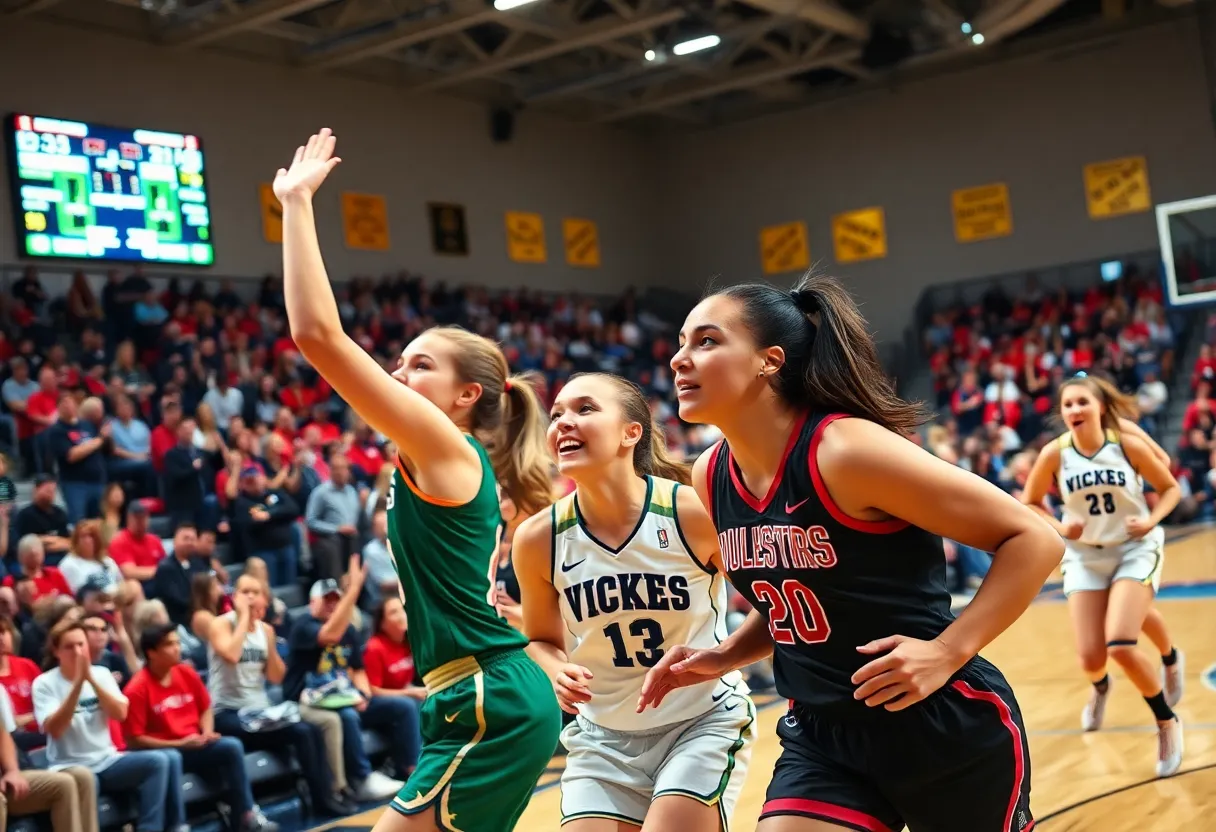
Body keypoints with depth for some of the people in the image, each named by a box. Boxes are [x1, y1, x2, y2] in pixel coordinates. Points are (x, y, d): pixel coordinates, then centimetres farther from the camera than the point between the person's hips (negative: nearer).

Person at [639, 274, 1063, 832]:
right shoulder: (709, 477, 0)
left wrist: (946, 652, -24)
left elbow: (1034, 540, -17)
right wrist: (724, 657, 2)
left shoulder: (847, 450, -21)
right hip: (821, 737, 6)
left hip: (947, 730, -5)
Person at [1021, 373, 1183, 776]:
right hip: (1085, 556, 2)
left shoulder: (1128, 445, -14)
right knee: (1090, 658, -1)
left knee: (1120, 646, -21)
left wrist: (1151, 520, -18)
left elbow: (1170, 488, -1)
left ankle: (1167, 722, 6)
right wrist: (1059, 526, -15)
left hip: (1135, 551, -2)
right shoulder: (1054, 454, -11)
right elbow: (1029, 503, 2)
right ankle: (1100, 688, 41)